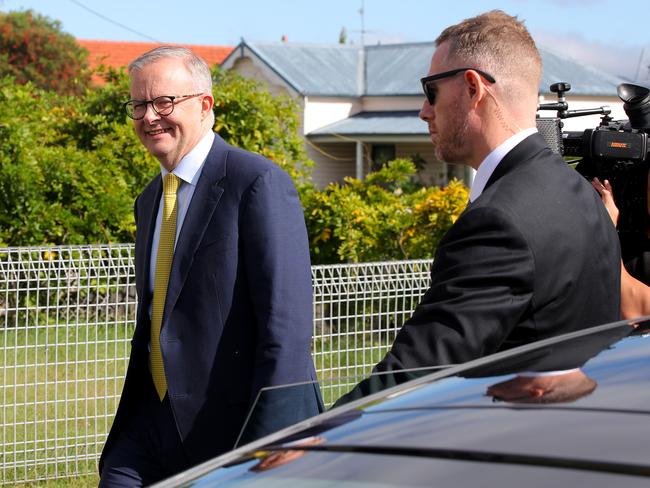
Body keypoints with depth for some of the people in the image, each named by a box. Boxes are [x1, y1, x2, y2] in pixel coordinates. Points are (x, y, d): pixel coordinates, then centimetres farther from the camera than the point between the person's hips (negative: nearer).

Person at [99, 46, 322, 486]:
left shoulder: (259, 183, -12)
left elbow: (287, 324, -17)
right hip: (156, 422, 7)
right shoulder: (150, 201, 16)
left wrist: (271, 446, -21)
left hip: (234, 425, -7)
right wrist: (131, 421, 19)